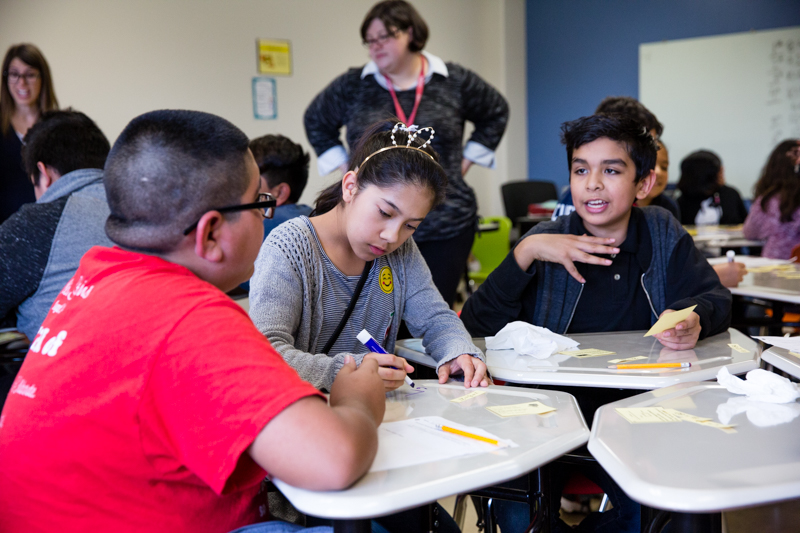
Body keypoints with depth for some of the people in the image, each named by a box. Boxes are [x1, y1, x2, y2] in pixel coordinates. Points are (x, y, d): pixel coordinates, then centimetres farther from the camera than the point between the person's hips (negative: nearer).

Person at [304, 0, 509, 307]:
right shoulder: (351, 87, 5)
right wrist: (346, 168, 11)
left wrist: (464, 162, 12)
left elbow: (496, 114, 20)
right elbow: (316, 123, 21)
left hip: (447, 227, 0)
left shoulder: (455, 82, 5)